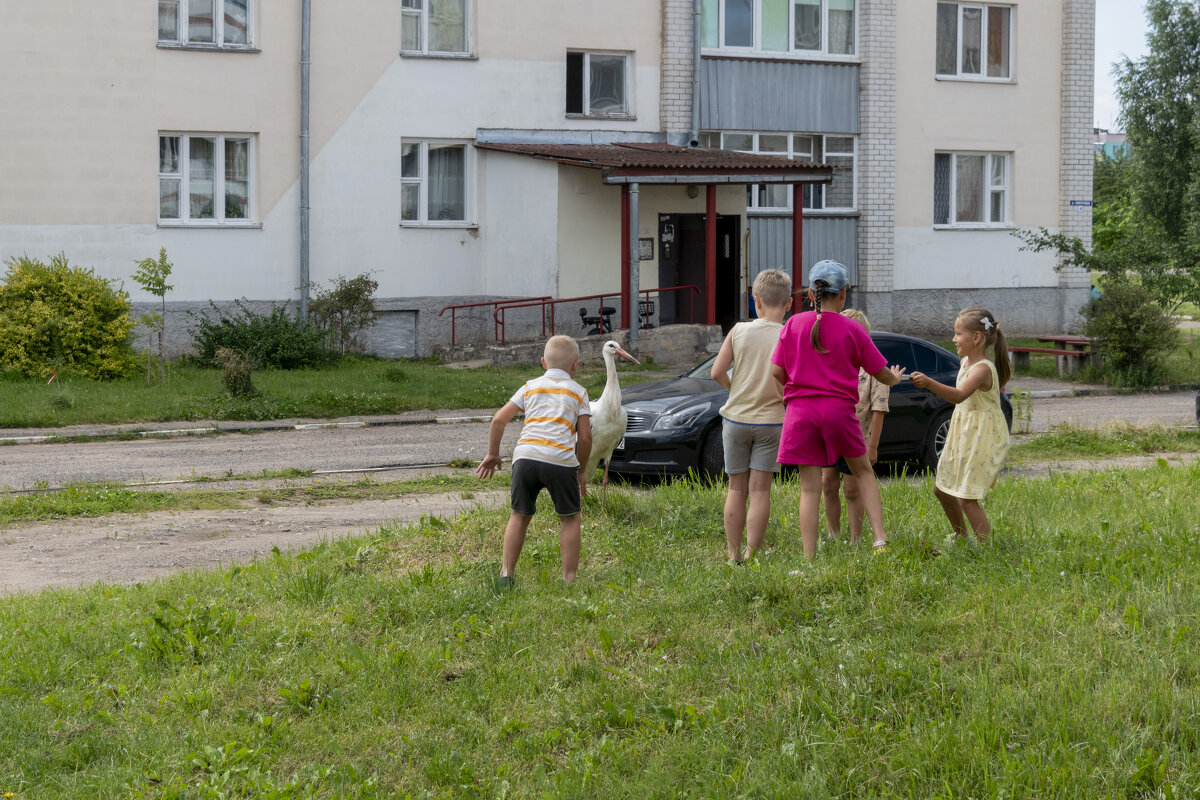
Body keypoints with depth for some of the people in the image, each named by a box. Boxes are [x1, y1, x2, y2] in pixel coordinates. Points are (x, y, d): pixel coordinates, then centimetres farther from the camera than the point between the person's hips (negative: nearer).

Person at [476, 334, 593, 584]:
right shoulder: (578, 392, 15)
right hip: (560, 460, -2)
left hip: (525, 456, 2)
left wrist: (492, 455, 23)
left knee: (519, 515, 16)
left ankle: (506, 573, 14)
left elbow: (499, 419, 13)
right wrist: (580, 469, 21)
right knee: (570, 519, 12)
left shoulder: (530, 387, 20)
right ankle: (569, 578, 9)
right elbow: (585, 436, 8)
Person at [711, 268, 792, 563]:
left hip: (736, 418, 2)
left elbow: (717, 372, -5)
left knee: (737, 489, 10)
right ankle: (751, 555, 0)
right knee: (759, 490, 3)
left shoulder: (739, 331, -4)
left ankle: (734, 555, 13)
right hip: (771, 420, -1)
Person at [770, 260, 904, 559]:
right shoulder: (852, 330, -1)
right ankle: (880, 537, 7)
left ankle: (809, 558, -1)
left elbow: (776, 371, 1)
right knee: (863, 471, 19)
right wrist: (895, 378, 30)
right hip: (839, 409, -1)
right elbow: (881, 373, 6)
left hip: (801, 410, 1)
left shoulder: (794, 324, 2)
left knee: (810, 487, 2)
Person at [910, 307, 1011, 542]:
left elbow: (959, 395, -40)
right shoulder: (966, 362, 8)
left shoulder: (983, 369, -22)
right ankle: (962, 539, 33)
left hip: (981, 438, -10)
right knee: (942, 489, 17)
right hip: (963, 435, 10)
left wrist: (929, 383, -53)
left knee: (967, 498, -12)